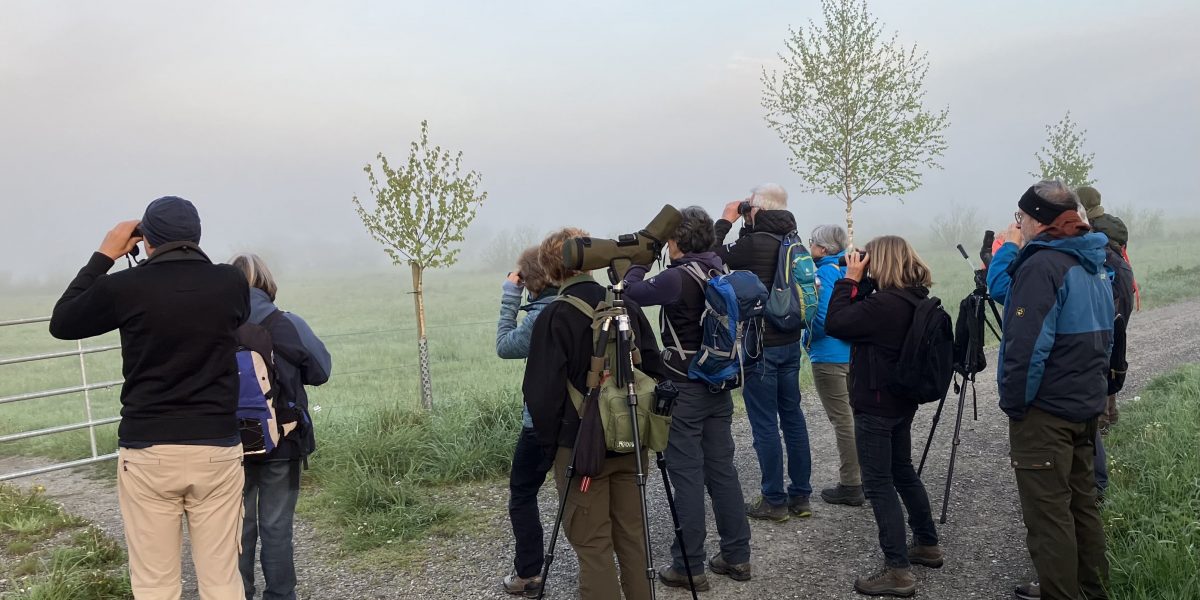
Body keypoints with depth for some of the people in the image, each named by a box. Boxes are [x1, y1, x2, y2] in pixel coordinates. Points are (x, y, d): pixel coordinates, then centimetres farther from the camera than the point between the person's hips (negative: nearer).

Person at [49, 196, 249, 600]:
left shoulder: (124, 287, -8)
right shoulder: (232, 283, -4)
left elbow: (61, 323, 11)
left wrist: (104, 255, 13)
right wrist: (189, 259, 19)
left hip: (147, 454, -1)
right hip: (217, 451, 1)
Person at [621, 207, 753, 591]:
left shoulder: (678, 277, -18)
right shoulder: (720, 273, 4)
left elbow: (632, 293, -11)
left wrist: (641, 260, 4)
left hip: (684, 390, -7)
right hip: (718, 386, 7)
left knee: (687, 475, 0)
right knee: (722, 469, 13)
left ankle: (689, 566, 7)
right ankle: (736, 556, 21)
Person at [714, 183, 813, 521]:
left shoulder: (755, 243, -18)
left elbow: (712, 258, -10)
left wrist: (726, 221, -1)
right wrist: (743, 226, 11)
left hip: (761, 346, -8)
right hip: (791, 343, 8)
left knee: (765, 423, 0)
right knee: (793, 416, 13)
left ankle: (774, 500, 8)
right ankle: (801, 496, 21)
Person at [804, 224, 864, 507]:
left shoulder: (826, 272, -14)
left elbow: (822, 316, -20)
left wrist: (807, 339, -6)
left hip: (830, 357, -8)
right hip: (853, 353, 8)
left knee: (842, 420, -3)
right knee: (855, 416, 15)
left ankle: (850, 486, 4)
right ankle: (865, 479, 23)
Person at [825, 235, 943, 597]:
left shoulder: (885, 303, -24)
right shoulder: (912, 299, 6)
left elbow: (834, 324, -23)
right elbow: (862, 321, 12)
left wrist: (850, 279, -16)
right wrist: (859, 283, 2)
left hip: (876, 406, -10)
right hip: (902, 401, 10)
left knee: (879, 484, -3)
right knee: (903, 473, 22)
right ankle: (927, 545, 36)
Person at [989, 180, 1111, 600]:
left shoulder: (1042, 265, -18)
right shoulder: (1094, 264, 12)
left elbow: (1027, 344, -23)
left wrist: (1014, 403, -16)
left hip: (1046, 411, -10)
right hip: (1086, 405, 10)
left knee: (1048, 514, -1)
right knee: (1081, 503, 18)